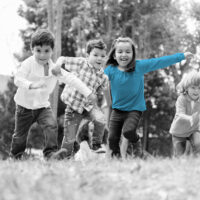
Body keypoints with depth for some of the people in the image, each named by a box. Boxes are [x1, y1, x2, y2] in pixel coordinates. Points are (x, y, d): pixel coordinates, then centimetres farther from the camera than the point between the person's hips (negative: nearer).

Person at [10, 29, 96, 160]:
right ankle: (16, 157, 35)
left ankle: (51, 153, -24)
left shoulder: (55, 68, -8)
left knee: (52, 125, -24)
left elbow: (71, 79, -4)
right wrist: (32, 85, -51)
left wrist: (88, 93, -7)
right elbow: (18, 79, -31)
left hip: (43, 106, 2)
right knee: (20, 135, 10)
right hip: (25, 106, -2)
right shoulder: (28, 64, -19)